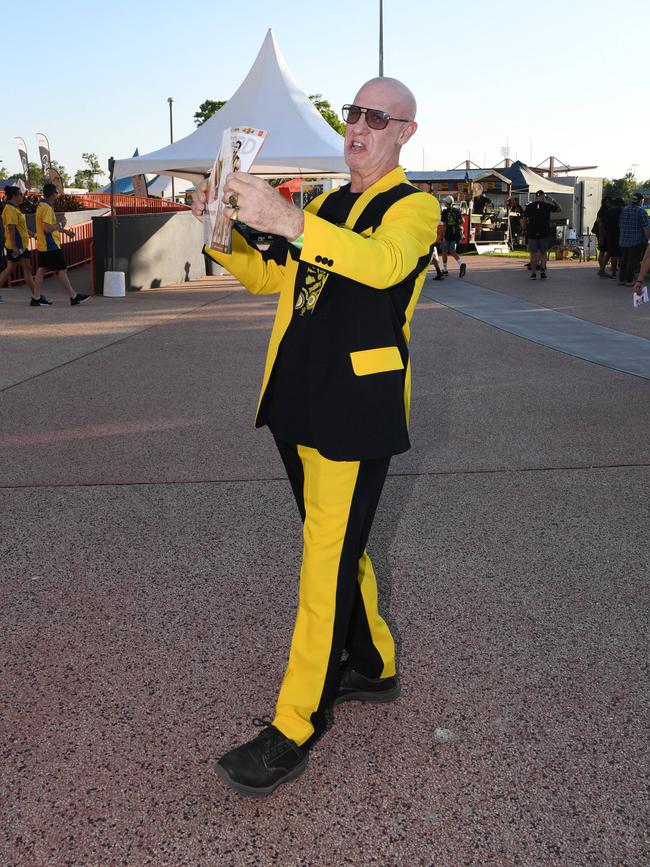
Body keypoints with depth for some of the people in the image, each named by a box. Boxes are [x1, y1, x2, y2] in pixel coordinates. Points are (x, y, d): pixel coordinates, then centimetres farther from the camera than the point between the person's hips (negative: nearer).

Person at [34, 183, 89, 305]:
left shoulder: (41, 206, 15)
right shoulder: (47, 208, -17)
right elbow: (47, 228, -24)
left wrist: (65, 231, 26)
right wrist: (60, 224, -11)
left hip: (42, 245, 10)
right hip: (51, 246, -10)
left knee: (41, 270, 8)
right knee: (61, 270, -3)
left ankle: (37, 297, 8)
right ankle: (74, 297, 3)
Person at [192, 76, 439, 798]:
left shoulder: (414, 207, -4)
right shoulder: (326, 208, 20)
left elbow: (384, 264, -27)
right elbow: (267, 277, 23)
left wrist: (287, 221, -40)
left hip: (356, 411, -8)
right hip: (299, 401, 8)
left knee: (329, 559, -6)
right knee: (333, 542, 17)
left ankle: (294, 731, 1)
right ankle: (372, 666, 36)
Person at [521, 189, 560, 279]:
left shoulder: (529, 206, 2)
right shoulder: (547, 205, 0)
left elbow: (524, 219, 1)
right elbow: (558, 209, 14)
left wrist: (525, 229, 12)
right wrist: (552, 200, 22)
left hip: (532, 233, 0)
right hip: (544, 233, 0)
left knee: (533, 254, 6)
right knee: (543, 253, 11)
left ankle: (533, 273, 5)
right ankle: (543, 271, -2)